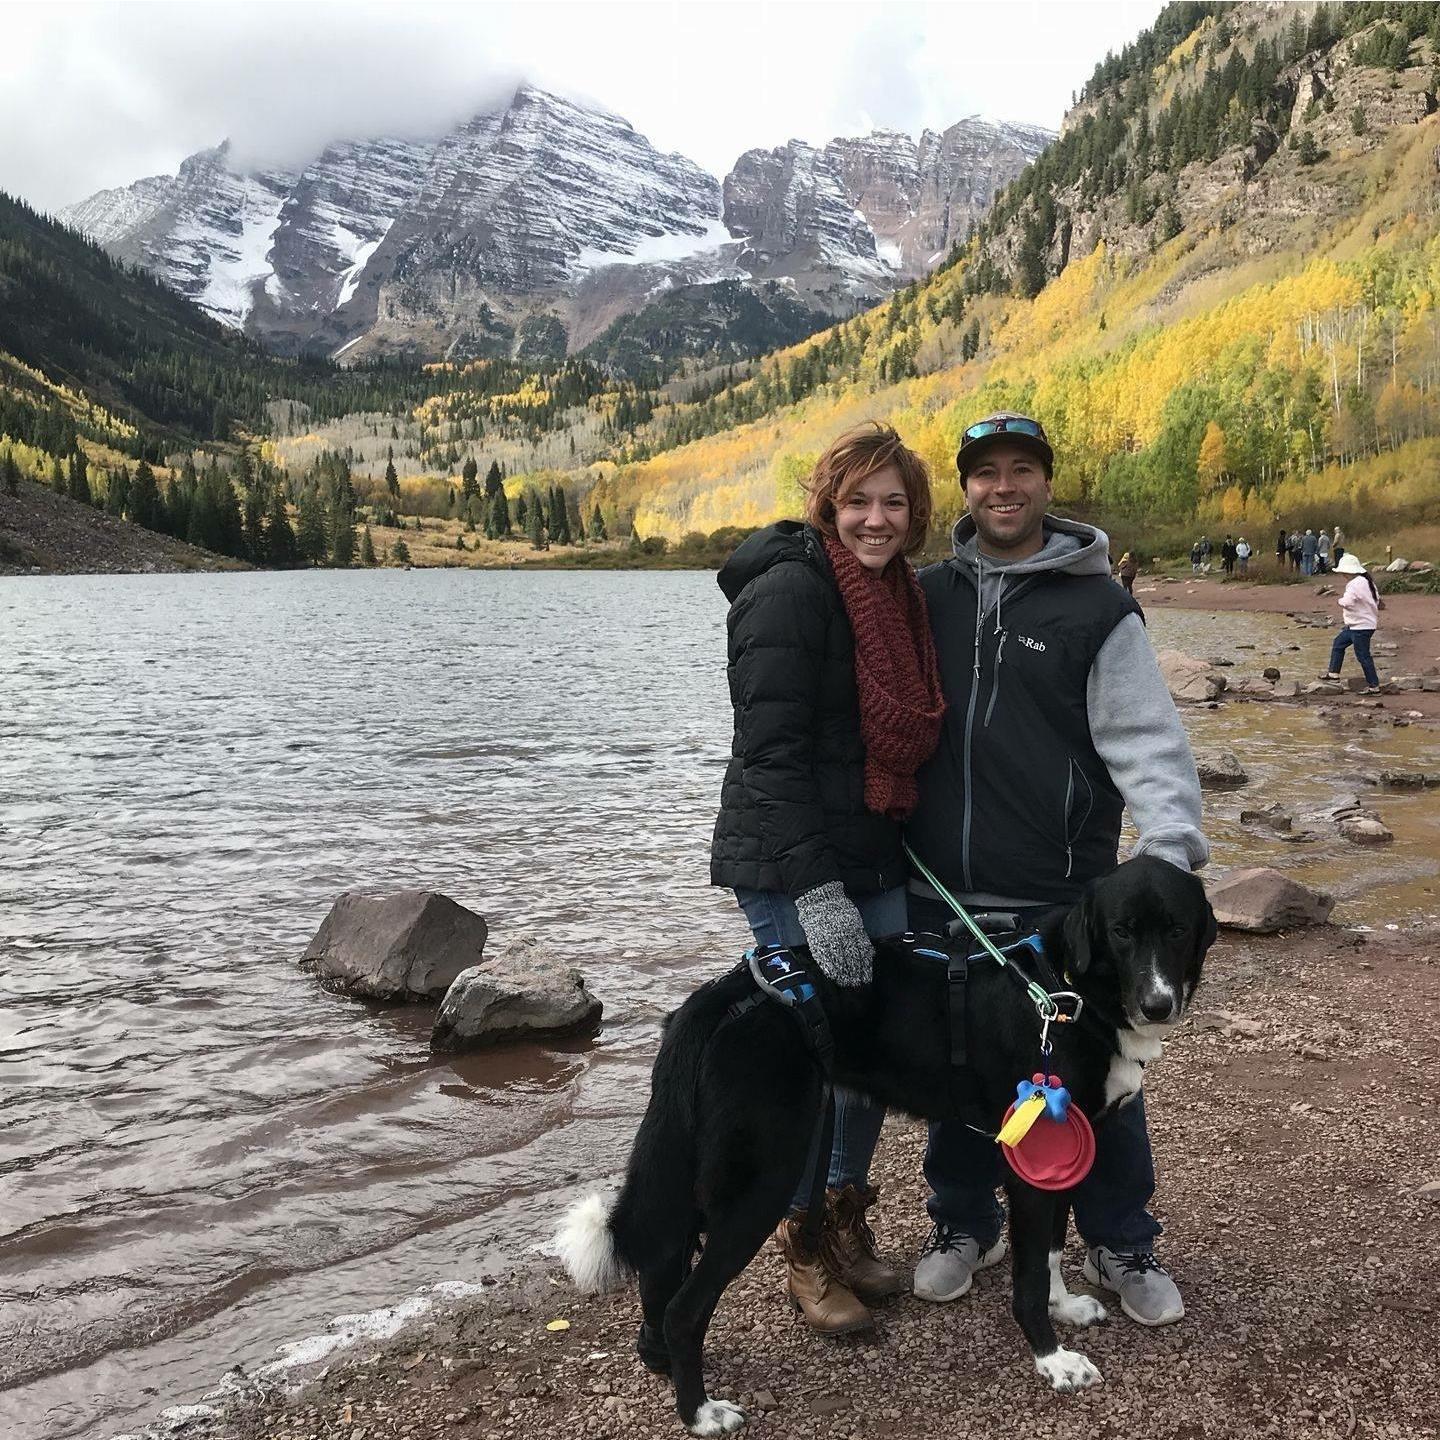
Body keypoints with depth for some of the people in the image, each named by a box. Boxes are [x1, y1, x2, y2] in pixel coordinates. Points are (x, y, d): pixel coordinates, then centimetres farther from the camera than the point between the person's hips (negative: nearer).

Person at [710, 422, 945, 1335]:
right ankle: (807, 1251, 17)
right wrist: (815, 889, -25)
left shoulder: (902, 598, 11)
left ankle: (850, 1220, 30)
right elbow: (771, 752, -21)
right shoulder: (790, 591, -15)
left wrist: (909, 857, 13)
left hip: (876, 862, 8)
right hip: (790, 870, -8)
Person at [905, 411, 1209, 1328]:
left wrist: (1170, 839, -23)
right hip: (940, 896, 3)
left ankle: (1122, 1244, 27)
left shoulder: (1097, 607, -3)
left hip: (1064, 898, -3)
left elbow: (1147, 737, -8)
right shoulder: (925, 597, 8)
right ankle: (966, 1225, 34)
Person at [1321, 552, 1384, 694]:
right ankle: (1333, 672, 27)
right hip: (1356, 625, 11)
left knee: (1363, 656, -4)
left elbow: (1347, 603, -30)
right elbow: (1377, 598, 16)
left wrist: (1341, 599, -10)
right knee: (1338, 643, 20)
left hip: (1362, 626, -11)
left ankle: (1374, 686, 2)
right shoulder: (1366, 581, 11)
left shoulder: (1355, 584, -22)